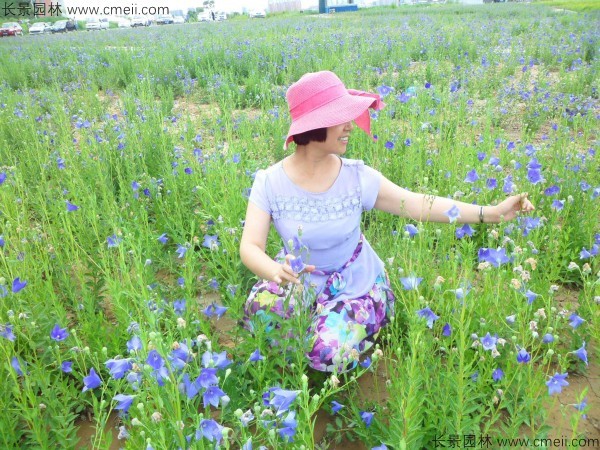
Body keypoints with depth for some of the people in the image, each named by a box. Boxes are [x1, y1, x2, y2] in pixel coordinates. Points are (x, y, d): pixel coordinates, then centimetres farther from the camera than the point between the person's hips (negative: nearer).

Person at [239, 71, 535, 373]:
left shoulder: (357, 177, -16)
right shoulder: (269, 183, -16)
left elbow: (420, 205, -12)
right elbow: (249, 246, -23)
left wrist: (492, 213, -17)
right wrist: (276, 272, -47)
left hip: (355, 284, 0)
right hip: (301, 278, 1)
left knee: (329, 354, -23)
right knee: (260, 307, -30)